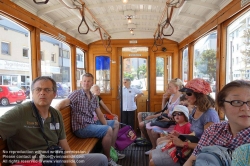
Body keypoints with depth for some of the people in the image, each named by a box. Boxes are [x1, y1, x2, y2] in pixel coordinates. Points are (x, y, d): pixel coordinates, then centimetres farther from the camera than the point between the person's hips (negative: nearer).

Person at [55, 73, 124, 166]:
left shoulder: (94, 98, 11)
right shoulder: (76, 94, -11)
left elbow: (100, 115, 9)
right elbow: (64, 103, -28)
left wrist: (106, 126, -3)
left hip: (92, 123, 9)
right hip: (81, 127, -9)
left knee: (115, 123, 16)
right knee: (108, 130, -25)